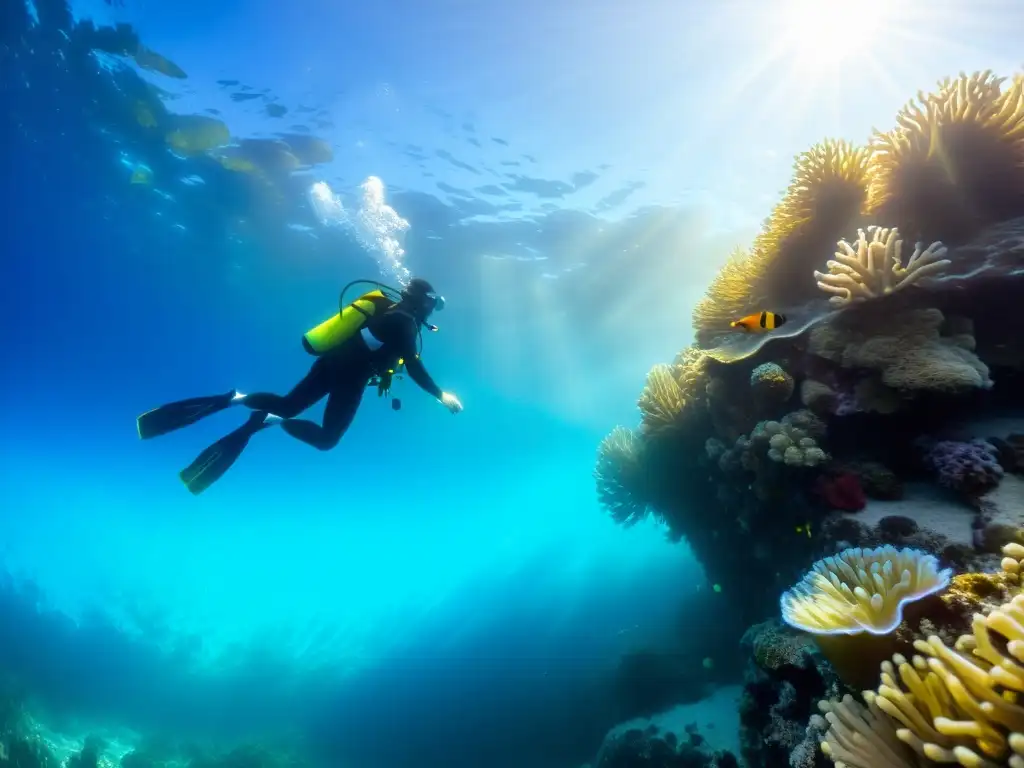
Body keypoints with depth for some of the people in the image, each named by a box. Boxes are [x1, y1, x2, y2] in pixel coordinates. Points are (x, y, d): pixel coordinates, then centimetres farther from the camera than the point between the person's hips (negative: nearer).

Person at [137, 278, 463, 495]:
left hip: (331, 362, 8)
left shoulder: (389, 309, 16)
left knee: (286, 406, 16)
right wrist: (441, 395, -13)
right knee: (326, 438, 0)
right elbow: (414, 368, -19)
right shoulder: (405, 322, -12)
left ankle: (234, 399, -5)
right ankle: (269, 421, -17)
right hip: (348, 377, -8)